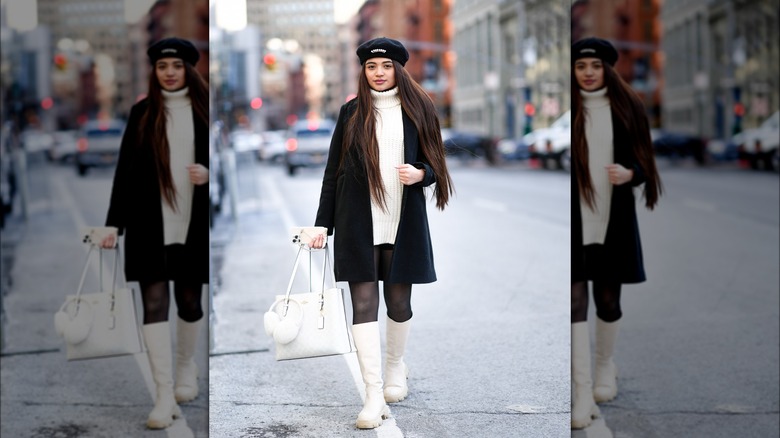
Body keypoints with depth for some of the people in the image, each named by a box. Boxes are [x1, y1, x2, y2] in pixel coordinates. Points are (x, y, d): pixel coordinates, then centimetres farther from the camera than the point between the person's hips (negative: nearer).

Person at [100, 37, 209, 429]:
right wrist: (114, 224, -2)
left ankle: (186, 368, 37)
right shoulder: (142, 113, 4)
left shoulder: (203, 110, 3)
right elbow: (126, 170, 3)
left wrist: (208, 174, -13)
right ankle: (165, 395, -7)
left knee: (189, 300, 12)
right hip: (150, 224, 0)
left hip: (193, 224, 0)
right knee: (154, 303, -7)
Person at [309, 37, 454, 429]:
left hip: (403, 221, 1)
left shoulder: (417, 109, 6)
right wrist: (323, 224, 3)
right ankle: (375, 396, -7)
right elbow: (333, 171, 7)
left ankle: (396, 369, 35)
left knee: (398, 301, 10)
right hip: (358, 222, 0)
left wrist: (420, 174, -13)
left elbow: (434, 163, 11)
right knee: (363, 304, -7)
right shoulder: (351, 112, 7)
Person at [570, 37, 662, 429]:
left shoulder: (626, 107, 3)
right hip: (574, 220, -1)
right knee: (576, 301, -8)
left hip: (614, 220, 2)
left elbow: (643, 159, 6)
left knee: (608, 299, 12)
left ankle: (605, 368, 36)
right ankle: (583, 393, -8)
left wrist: (629, 173, -15)